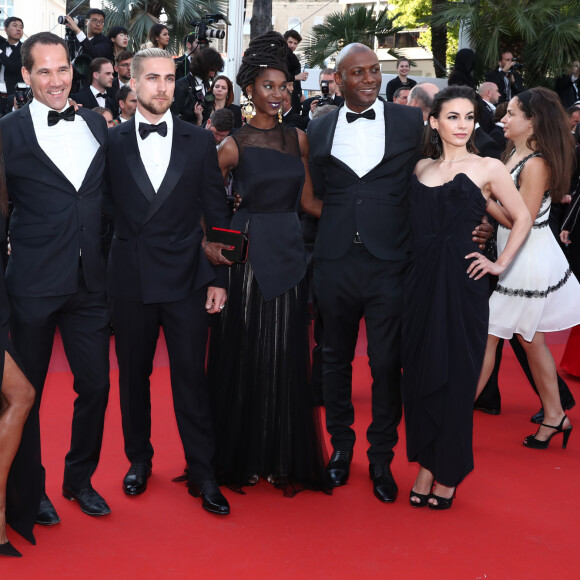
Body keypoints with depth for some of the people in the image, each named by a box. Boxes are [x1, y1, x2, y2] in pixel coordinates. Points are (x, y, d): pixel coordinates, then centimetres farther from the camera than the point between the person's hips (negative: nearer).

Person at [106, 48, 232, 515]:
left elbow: (217, 214, 4)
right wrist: (103, 272, -1)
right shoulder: (113, 142, 2)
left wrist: (218, 277, 1)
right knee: (133, 374, 12)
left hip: (186, 279, -1)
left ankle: (203, 473, 14)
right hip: (130, 280, 1)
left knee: (192, 378, 2)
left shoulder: (200, 141, 3)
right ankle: (139, 458, 31)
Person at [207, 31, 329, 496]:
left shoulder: (298, 139, 9)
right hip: (248, 253, -4)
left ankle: (284, 457, 19)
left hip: (288, 255, 4)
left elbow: (308, 199, 11)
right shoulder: (235, 145, -4)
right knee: (244, 355, 4)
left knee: (286, 358, 7)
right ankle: (242, 455, 19)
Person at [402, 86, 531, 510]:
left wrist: (501, 263, 0)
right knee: (420, 372, 6)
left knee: (456, 375, 2)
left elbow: (522, 218, 6)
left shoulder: (488, 167, 0)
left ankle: (449, 474, 16)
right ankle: (426, 466, 20)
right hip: (422, 278, 4)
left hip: (462, 282, -4)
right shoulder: (422, 168, 10)